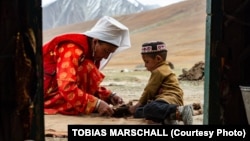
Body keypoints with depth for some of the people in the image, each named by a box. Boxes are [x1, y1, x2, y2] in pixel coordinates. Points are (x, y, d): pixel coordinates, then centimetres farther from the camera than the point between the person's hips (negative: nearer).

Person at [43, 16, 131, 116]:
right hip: (46, 94, -9)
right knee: (87, 69, -22)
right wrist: (96, 104, -36)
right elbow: (67, 88, -36)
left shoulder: (90, 51, 4)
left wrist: (109, 96, -5)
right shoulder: (72, 49, -24)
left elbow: (89, 85, 9)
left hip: (55, 92, 9)